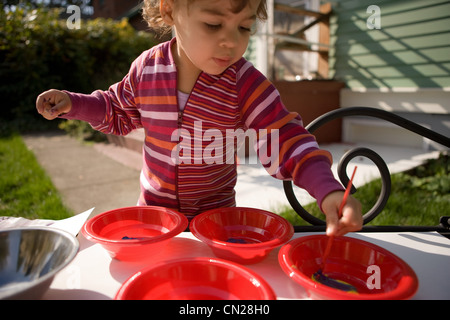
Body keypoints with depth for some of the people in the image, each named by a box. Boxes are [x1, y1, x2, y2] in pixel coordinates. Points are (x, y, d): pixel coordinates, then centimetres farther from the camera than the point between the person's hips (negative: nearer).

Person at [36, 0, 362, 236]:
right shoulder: (146, 68, -12)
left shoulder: (246, 83, -21)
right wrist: (71, 103, -6)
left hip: (216, 210, -2)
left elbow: (287, 140, -24)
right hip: (155, 205, 3)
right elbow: (119, 112, 7)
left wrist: (329, 190, -37)